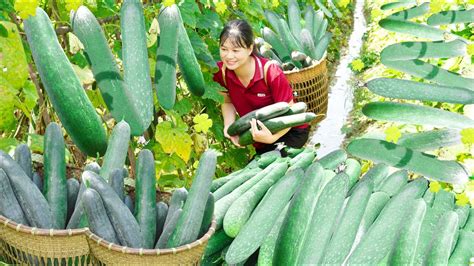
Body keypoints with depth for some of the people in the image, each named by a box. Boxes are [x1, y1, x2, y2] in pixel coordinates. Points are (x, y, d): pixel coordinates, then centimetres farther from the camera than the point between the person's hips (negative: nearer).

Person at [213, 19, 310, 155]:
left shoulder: (270, 73, -32)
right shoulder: (220, 71, -19)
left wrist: (271, 138, -41)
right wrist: (229, 126, -21)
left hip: (291, 132, -5)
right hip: (259, 134, 5)